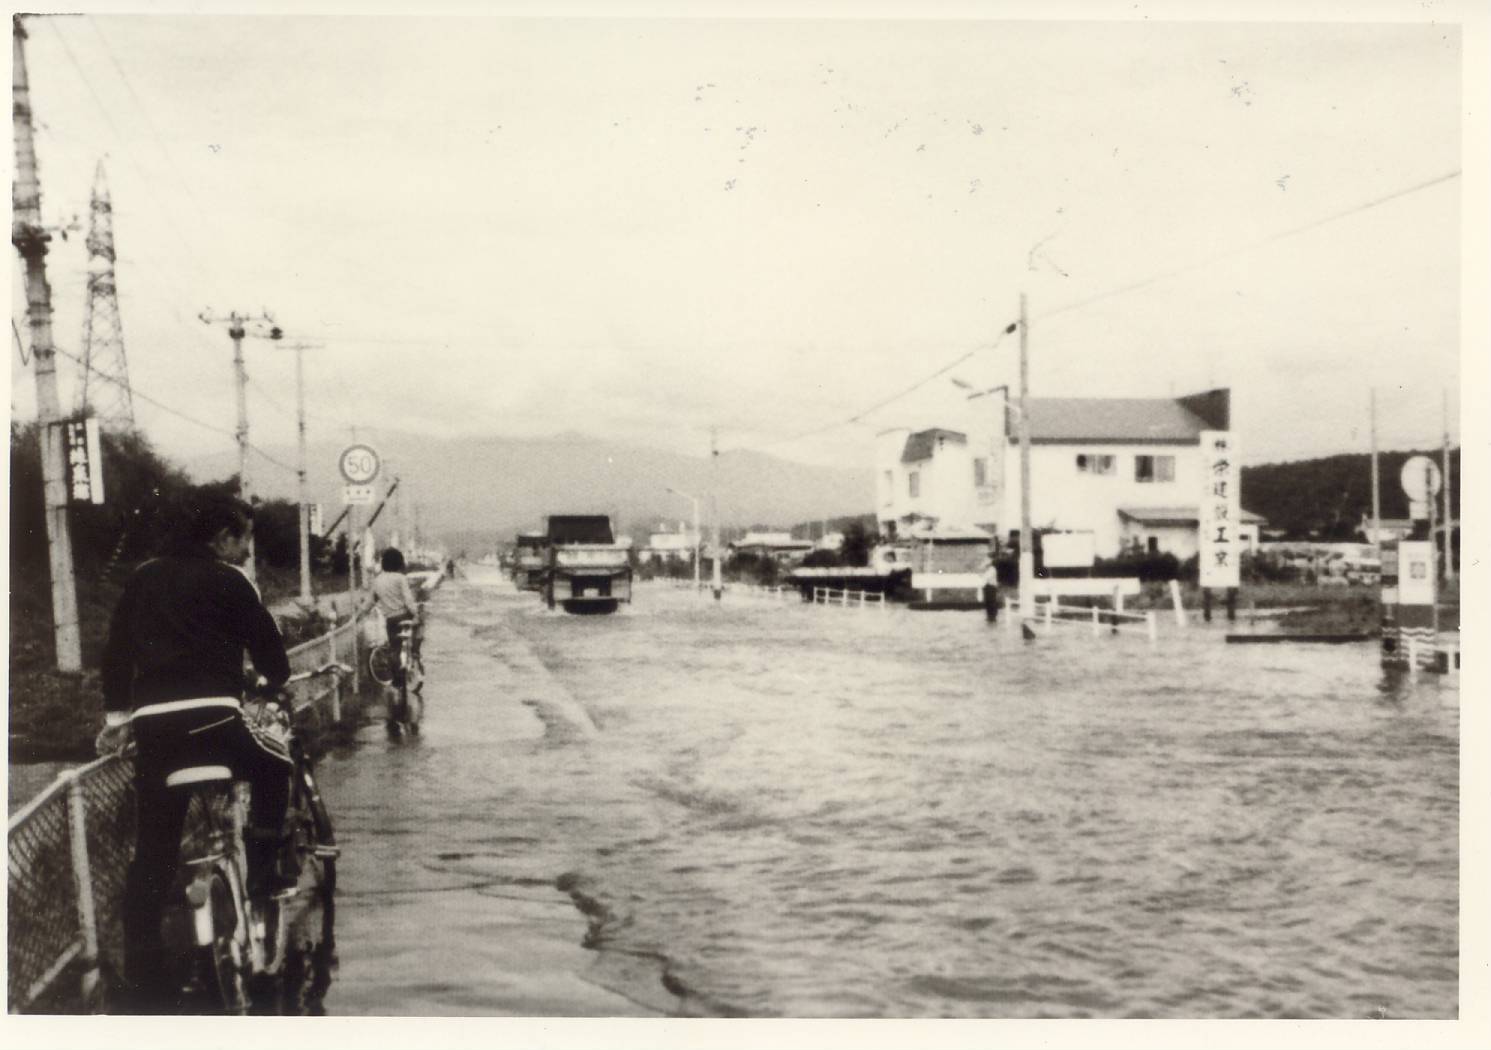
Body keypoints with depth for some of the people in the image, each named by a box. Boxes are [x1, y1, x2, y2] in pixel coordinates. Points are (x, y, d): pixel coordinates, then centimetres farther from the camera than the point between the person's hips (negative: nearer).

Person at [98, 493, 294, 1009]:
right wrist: (278, 680, 28)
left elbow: (117, 648, 18)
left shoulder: (142, 578, 18)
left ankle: (142, 977, 9)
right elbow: (265, 641, 7)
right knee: (274, 765, 26)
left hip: (153, 724, 5)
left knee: (151, 853, 8)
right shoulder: (228, 580, 3)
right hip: (211, 717, -5)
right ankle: (262, 871, 19)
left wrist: (116, 717, 23)